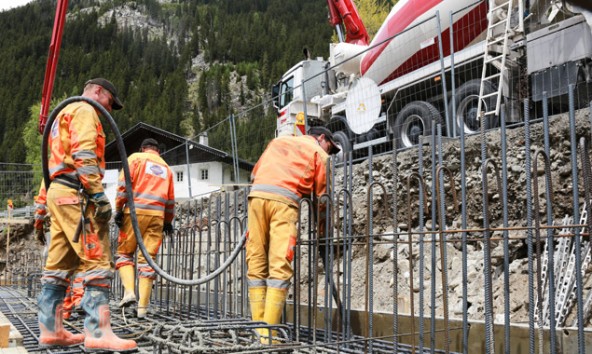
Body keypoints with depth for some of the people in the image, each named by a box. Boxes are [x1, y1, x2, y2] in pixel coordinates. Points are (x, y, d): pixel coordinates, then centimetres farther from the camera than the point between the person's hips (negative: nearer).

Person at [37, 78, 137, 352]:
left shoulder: (63, 115, 30)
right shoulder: (84, 110, -1)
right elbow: (84, 154, -17)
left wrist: (44, 207, 24)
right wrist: (97, 193, -22)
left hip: (57, 192, 11)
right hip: (75, 193, -10)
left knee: (58, 265, 7)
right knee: (97, 261, -15)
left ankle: (50, 330, 8)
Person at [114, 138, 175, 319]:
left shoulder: (136, 158, 10)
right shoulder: (166, 167, 23)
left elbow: (124, 183, -4)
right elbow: (170, 199, 22)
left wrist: (119, 209, -3)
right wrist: (168, 221, 30)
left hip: (136, 211, -3)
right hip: (157, 215, 3)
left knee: (124, 253, 9)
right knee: (148, 259, 3)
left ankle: (129, 291, -10)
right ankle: (142, 307, -1)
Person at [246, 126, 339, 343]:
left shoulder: (278, 140, 32)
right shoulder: (319, 153, 19)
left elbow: (255, 173, 30)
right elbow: (320, 196, 15)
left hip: (257, 193, 5)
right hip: (284, 199, -4)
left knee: (256, 263, 6)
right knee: (280, 266, -7)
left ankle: (258, 329, 4)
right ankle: (269, 332, -14)